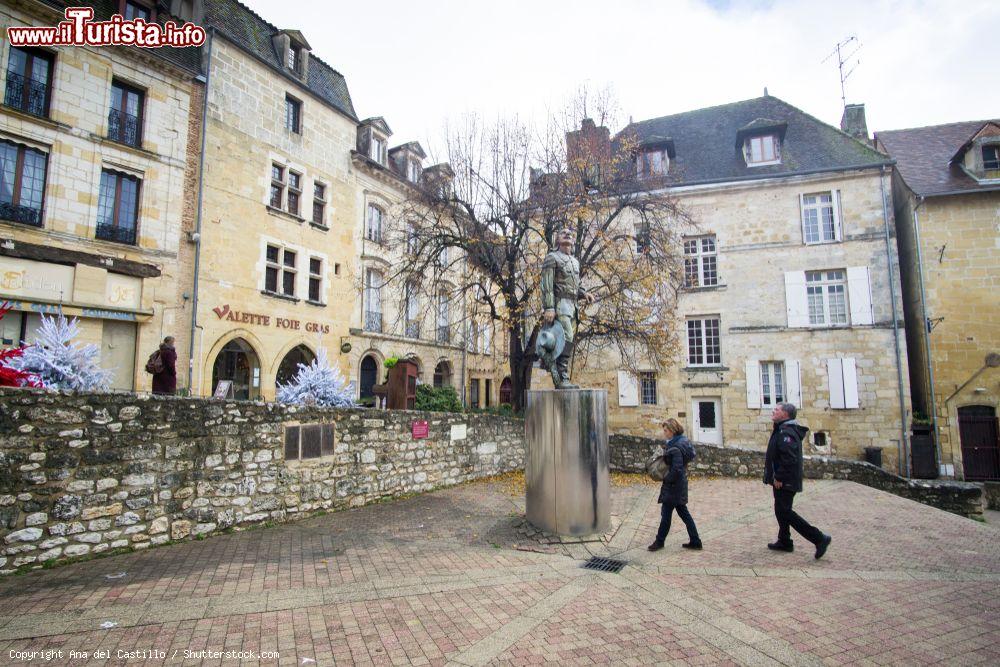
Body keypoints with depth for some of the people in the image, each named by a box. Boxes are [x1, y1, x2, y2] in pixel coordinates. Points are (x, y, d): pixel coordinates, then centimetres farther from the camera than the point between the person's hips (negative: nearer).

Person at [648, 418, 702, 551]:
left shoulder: (676, 448, -24)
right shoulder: (683, 441, 6)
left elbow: (677, 469, -26)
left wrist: (666, 479, -14)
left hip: (673, 486, -10)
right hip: (681, 485, 10)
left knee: (666, 513, 4)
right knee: (683, 513, 17)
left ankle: (659, 541, 18)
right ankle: (695, 541, 23)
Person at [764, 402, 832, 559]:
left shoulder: (786, 432, -21)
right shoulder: (781, 430, 13)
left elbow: (789, 458, -29)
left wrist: (779, 478, -23)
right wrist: (777, 477, 19)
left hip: (785, 481, -10)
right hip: (783, 481, 10)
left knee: (785, 511, -6)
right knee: (781, 510, 17)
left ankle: (819, 538, -2)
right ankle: (784, 542, 26)